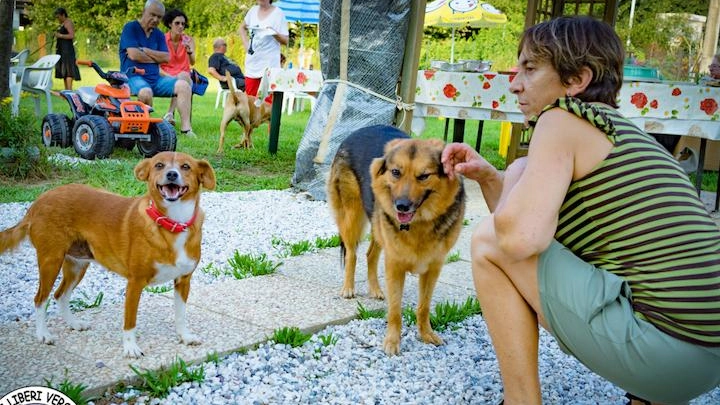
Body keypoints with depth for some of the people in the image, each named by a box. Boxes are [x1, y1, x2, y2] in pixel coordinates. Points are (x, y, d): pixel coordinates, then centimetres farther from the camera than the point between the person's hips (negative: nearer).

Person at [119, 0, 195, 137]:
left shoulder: (159, 35, 16)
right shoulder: (130, 28, -1)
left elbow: (166, 58, 2)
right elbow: (134, 55, -14)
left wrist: (144, 50, -8)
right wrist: (156, 58, -1)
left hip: (155, 78, 6)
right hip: (133, 76, -6)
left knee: (183, 85, -14)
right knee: (146, 92, -39)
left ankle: (185, 127, -21)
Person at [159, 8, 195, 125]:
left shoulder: (189, 40, 1)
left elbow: (192, 63, -14)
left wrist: (189, 51, -35)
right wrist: (170, 77, -23)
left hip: (184, 77, 1)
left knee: (183, 75, -34)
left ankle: (170, 113, -38)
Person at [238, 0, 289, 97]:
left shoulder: (278, 13, -5)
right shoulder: (253, 10, 9)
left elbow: (285, 41, -6)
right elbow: (242, 28, 27)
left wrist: (275, 33, -24)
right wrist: (246, 44, 12)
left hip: (269, 64, -5)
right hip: (252, 63, 5)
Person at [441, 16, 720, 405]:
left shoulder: (563, 118, -7)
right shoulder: (623, 130, 19)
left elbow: (518, 237, -20)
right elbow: (529, 227, 24)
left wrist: (515, 176, -1)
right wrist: (487, 176, 11)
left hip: (662, 353, -10)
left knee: (489, 242, -4)